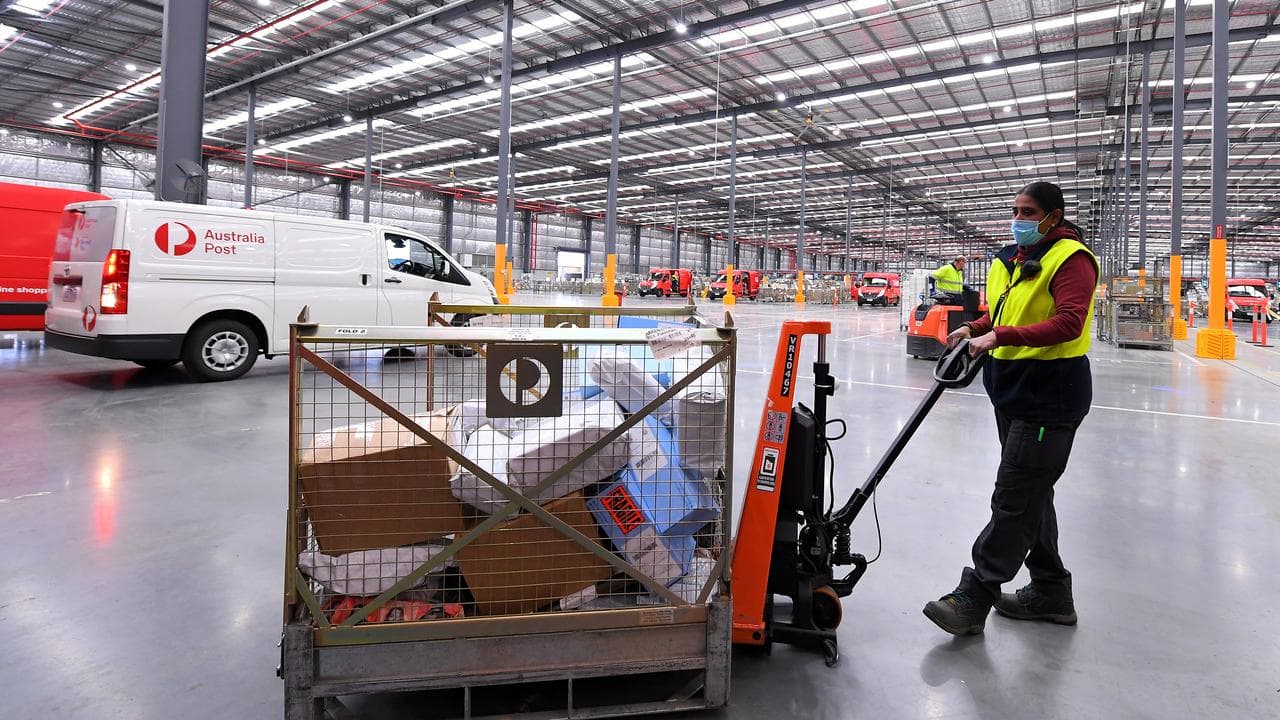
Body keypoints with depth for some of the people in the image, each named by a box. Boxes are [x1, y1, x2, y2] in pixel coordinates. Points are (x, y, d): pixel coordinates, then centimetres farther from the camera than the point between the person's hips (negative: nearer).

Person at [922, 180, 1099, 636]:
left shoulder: (1071, 259, -11)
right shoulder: (1012, 259, 15)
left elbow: (1069, 323, -24)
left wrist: (1001, 336, -31)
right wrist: (976, 328, 7)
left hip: (1049, 398, -10)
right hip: (1014, 392, 10)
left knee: (1013, 500, -6)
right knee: (1031, 495, 16)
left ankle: (972, 599, -1)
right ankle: (1051, 593, 29)